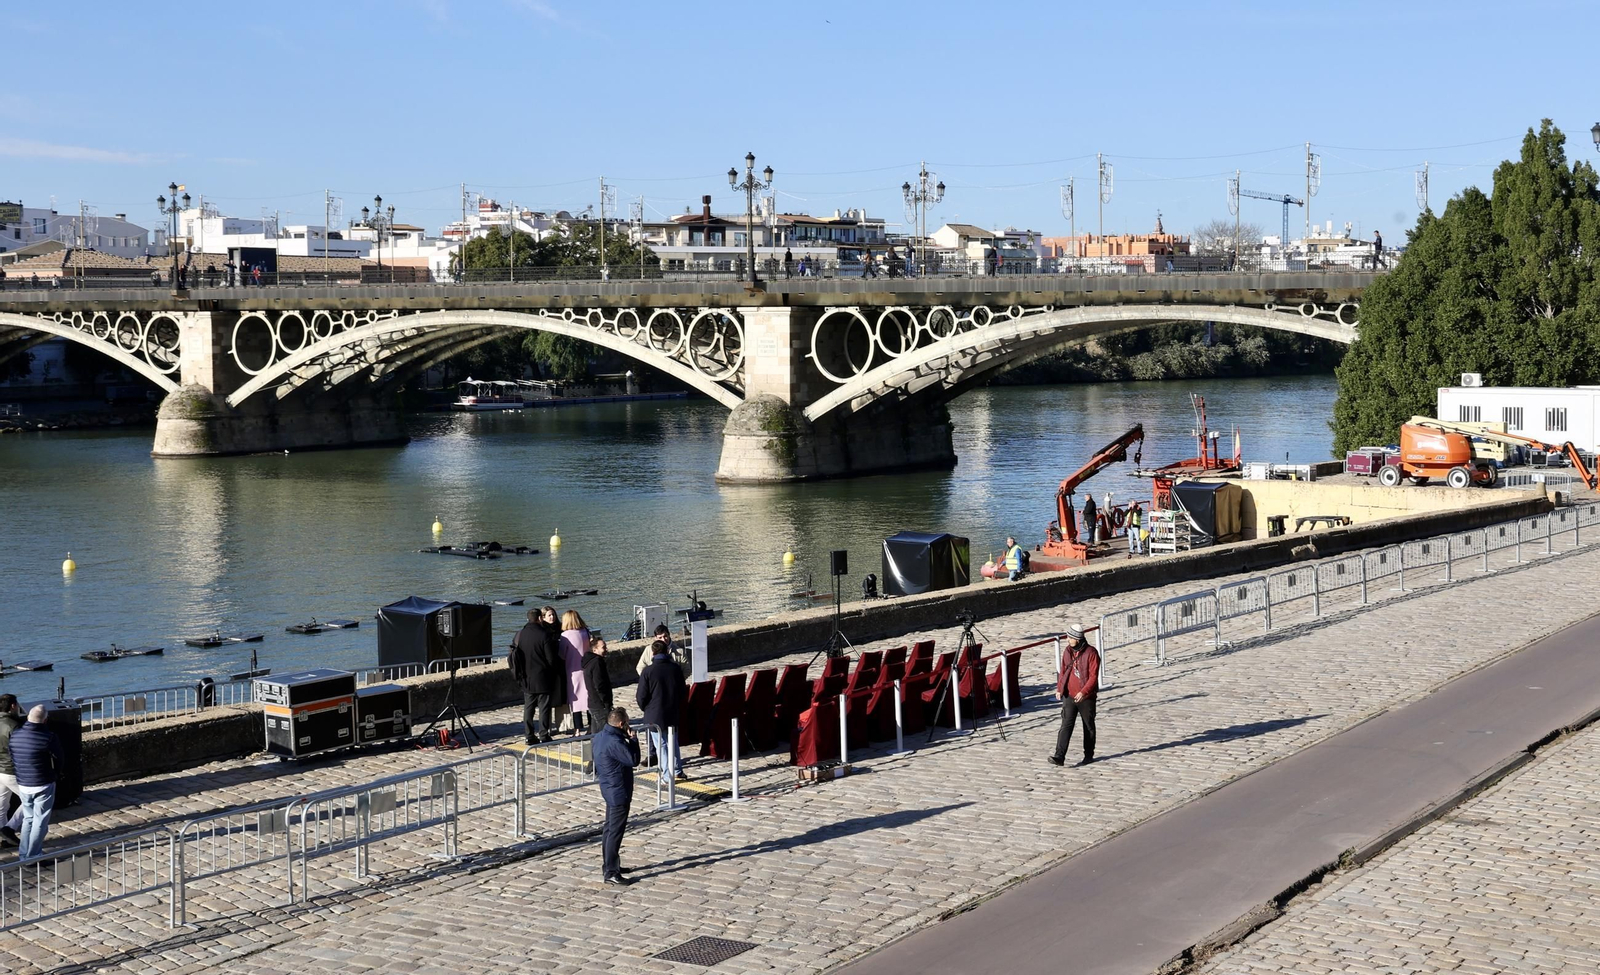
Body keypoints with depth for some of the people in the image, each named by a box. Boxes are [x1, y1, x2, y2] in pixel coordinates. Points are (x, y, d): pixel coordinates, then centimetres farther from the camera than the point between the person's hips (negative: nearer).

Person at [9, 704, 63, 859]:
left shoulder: (14, 736, -3)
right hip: (43, 785, -5)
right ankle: (33, 856, 8)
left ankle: (24, 853, 24)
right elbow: (60, 762, -8)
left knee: (28, 818, 20)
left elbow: (13, 759, 7)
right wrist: (56, 774, 12)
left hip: (22, 784, 6)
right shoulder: (49, 738, -19)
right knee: (40, 821, 6)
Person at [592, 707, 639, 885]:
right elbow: (634, 760, -22)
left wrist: (628, 740, 7)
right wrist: (633, 739, -9)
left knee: (609, 829, 19)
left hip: (609, 789, 10)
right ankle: (611, 872, -2)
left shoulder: (600, 736, 6)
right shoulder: (614, 742, -26)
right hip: (619, 792, -10)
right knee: (615, 832, -5)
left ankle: (608, 865, 30)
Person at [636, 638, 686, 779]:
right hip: (672, 713, 4)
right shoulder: (676, 668, -2)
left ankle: (668, 775, 5)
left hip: (655, 715, -4)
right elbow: (682, 692, 7)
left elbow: (642, 696, -12)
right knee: (673, 742, 19)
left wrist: (643, 706, 9)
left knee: (661, 745, 4)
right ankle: (677, 771, 25)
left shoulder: (648, 671, -16)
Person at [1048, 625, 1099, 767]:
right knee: (1066, 726, -6)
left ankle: (1089, 755, 25)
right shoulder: (1067, 651, 4)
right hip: (1069, 696, 4)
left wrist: (1083, 692, -25)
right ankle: (1059, 757, -13)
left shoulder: (1091, 653, -13)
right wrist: (1059, 688, 11)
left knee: (1089, 727, 11)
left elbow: (1093, 676, -16)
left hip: (1086, 697, -4)